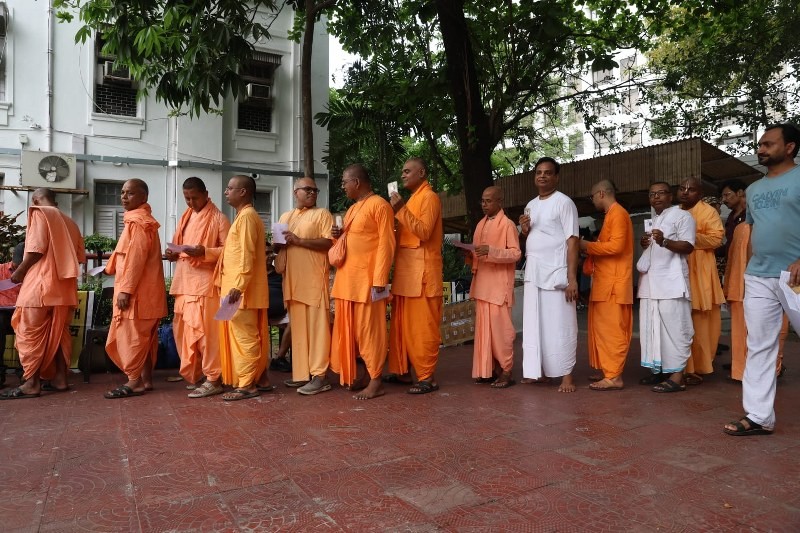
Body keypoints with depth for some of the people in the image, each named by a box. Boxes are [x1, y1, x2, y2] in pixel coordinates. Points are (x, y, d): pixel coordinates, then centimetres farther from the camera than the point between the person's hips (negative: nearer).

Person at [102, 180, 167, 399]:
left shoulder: (138, 221, -14)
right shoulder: (142, 220, 19)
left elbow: (136, 258, -20)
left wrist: (125, 290, -21)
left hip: (137, 290, -10)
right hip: (144, 290, 10)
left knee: (131, 336, -6)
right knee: (144, 335, 11)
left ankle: (134, 382, 0)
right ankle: (146, 379, 17)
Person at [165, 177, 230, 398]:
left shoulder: (218, 218, -4)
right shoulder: (185, 217, 18)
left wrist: (204, 252, -24)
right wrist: (172, 253, 2)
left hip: (205, 281, -7)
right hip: (184, 281, 8)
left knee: (204, 329, -8)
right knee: (183, 329, 10)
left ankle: (213, 379, -1)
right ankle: (191, 374, 23)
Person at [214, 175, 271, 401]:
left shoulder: (246, 216, -12)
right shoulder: (244, 216, 20)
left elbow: (247, 256, -20)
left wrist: (238, 286, -23)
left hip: (243, 290, -10)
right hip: (243, 288, 10)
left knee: (243, 336, -5)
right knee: (253, 335, 12)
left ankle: (246, 385, 2)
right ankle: (260, 379, 19)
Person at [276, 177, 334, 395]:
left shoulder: (322, 214, 3)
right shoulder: (286, 217, 21)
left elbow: (329, 242, -9)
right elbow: (279, 243, 27)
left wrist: (299, 240, -14)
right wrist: (278, 244, 3)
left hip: (314, 279, -6)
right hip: (293, 280, 6)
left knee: (317, 326, -6)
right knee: (298, 327, 8)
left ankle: (319, 376, -3)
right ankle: (302, 373, 15)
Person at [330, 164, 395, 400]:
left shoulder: (379, 205, -7)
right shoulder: (352, 209, 20)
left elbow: (386, 244, -13)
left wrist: (379, 280, -19)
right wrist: (340, 235, 7)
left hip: (368, 279, -9)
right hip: (347, 279, 9)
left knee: (369, 330, -4)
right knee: (353, 330, 10)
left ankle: (375, 382, 4)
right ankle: (365, 375, 20)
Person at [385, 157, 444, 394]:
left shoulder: (429, 197, -7)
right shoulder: (413, 198, 20)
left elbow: (424, 232, -19)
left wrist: (401, 210, -20)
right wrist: (397, 212, 8)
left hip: (422, 270, -9)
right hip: (406, 269, 9)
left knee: (422, 325, -6)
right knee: (402, 324, 12)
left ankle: (427, 377, 1)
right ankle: (402, 371, 21)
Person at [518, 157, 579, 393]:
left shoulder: (564, 202, -4)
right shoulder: (530, 205, 16)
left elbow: (572, 241, -10)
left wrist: (572, 278, -17)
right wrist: (524, 230, -1)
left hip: (556, 273, -6)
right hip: (533, 273, 7)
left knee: (559, 325, -3)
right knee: (534, 324, 8)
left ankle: (566, 375, 4)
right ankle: (539, 371, 17)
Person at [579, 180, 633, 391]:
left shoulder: (618, 213, -11)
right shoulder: (611, 214, 20)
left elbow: (616, 246, -21)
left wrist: (588, 246, -11)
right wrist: (590, 249, 8)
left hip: (613, 284, -10)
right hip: (606, 283, 10)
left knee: (611, 330, -8)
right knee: (605, 329, 12)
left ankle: (614, 376, -5)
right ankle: (607, 371, 18)